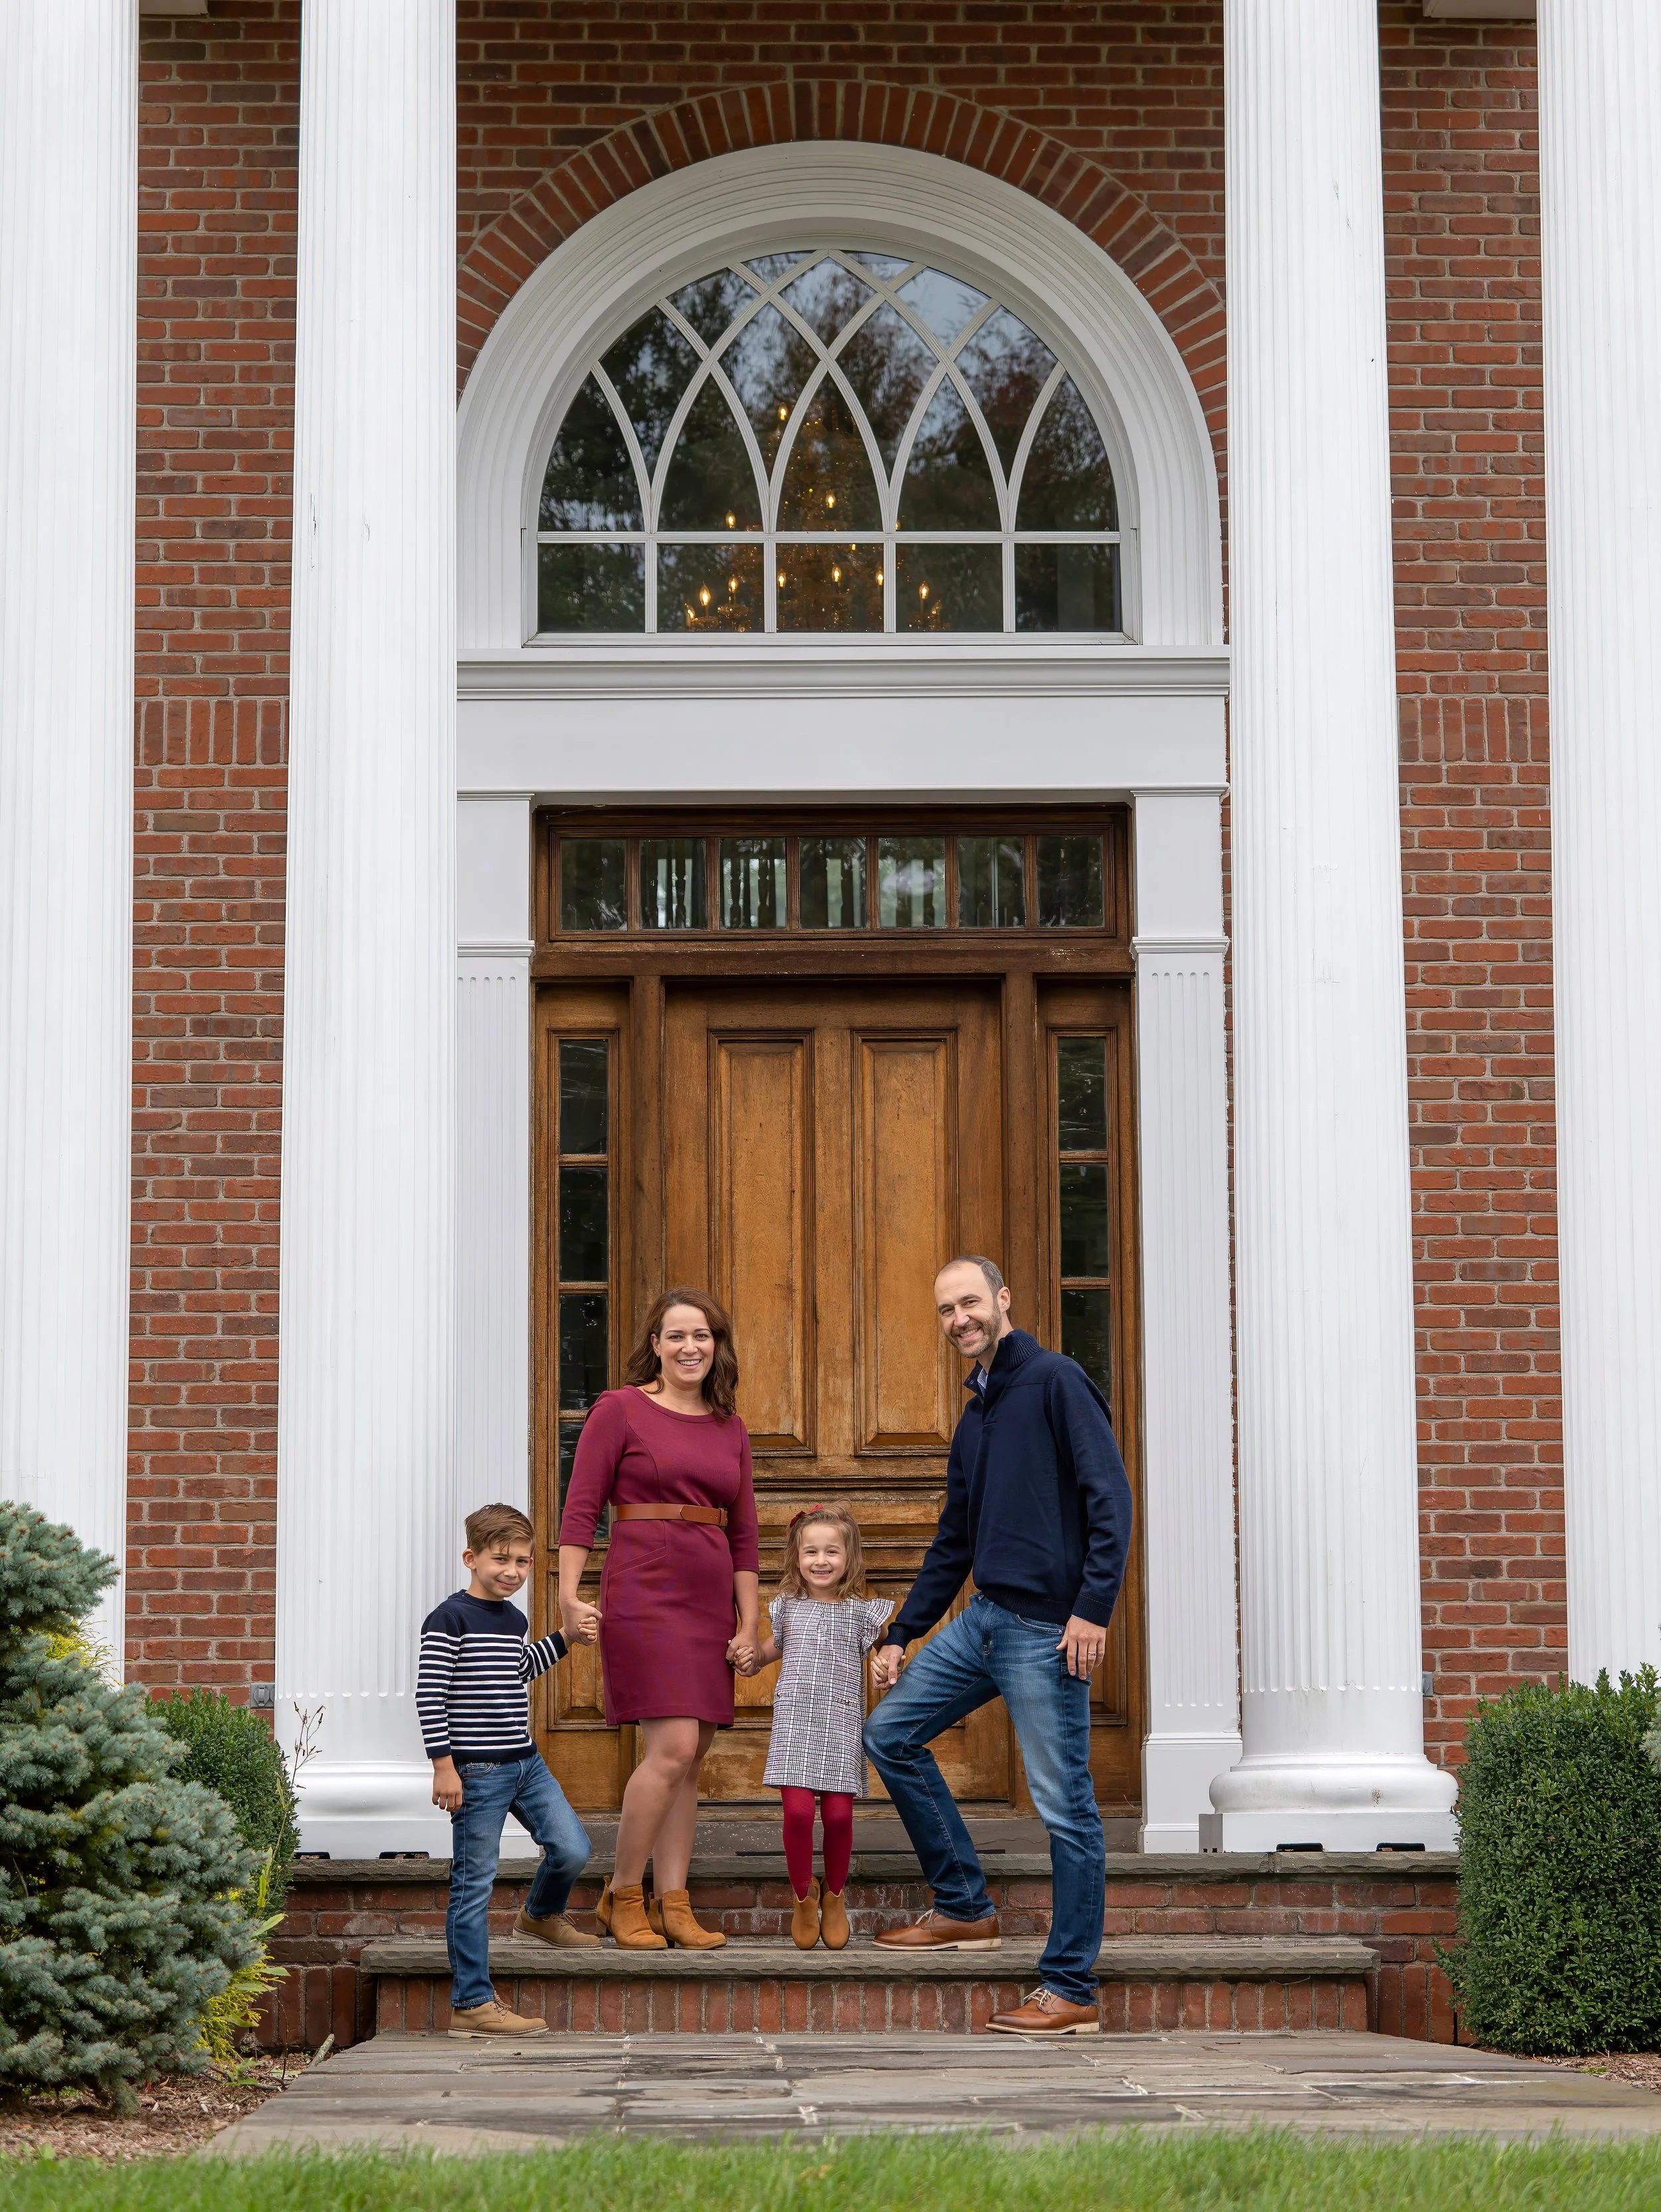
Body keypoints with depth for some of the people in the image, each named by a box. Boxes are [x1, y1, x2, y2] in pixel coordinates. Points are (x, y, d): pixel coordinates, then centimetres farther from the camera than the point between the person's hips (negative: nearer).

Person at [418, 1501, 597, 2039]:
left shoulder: (514, 1620, 14)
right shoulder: (450, 1620, -11)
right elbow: (430, 1695, -14)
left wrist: (565, 1640, 29)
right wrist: (444, 1766, -17)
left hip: (526, 1763, 7)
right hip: (475, 1771, -7)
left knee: (572, 1850, -1)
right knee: (474, 1884, -3)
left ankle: (542, 1915, 33)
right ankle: (471, 2004, 2)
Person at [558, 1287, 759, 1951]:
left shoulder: (730, 1429, 14)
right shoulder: (620, 1410, -1)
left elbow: (743, 1534, 16)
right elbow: (581, 1507, -5)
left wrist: (749, 1622, 10)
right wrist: (569, 1593, -16)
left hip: (709, 1602, 6)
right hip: (643, 1593, -6)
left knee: (689, 1761, 5)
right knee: (674, 1747, -15)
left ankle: (674, 1906, 9)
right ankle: (622, 1897, -2)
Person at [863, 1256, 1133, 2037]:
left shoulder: (1055, 1381, -6)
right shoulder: (975, 1418, 19)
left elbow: (1110, 1497, -14)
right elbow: (953, 1542, 25)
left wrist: (1094, 1607, -22)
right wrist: (900, 1635, 22)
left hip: (1047, 1631, -9)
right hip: (983, 1618, 9)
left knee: (1065, 1808, -5)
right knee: (890, 1732, 9)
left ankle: (1070, 1990, 0)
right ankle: (965, 1909, 17)